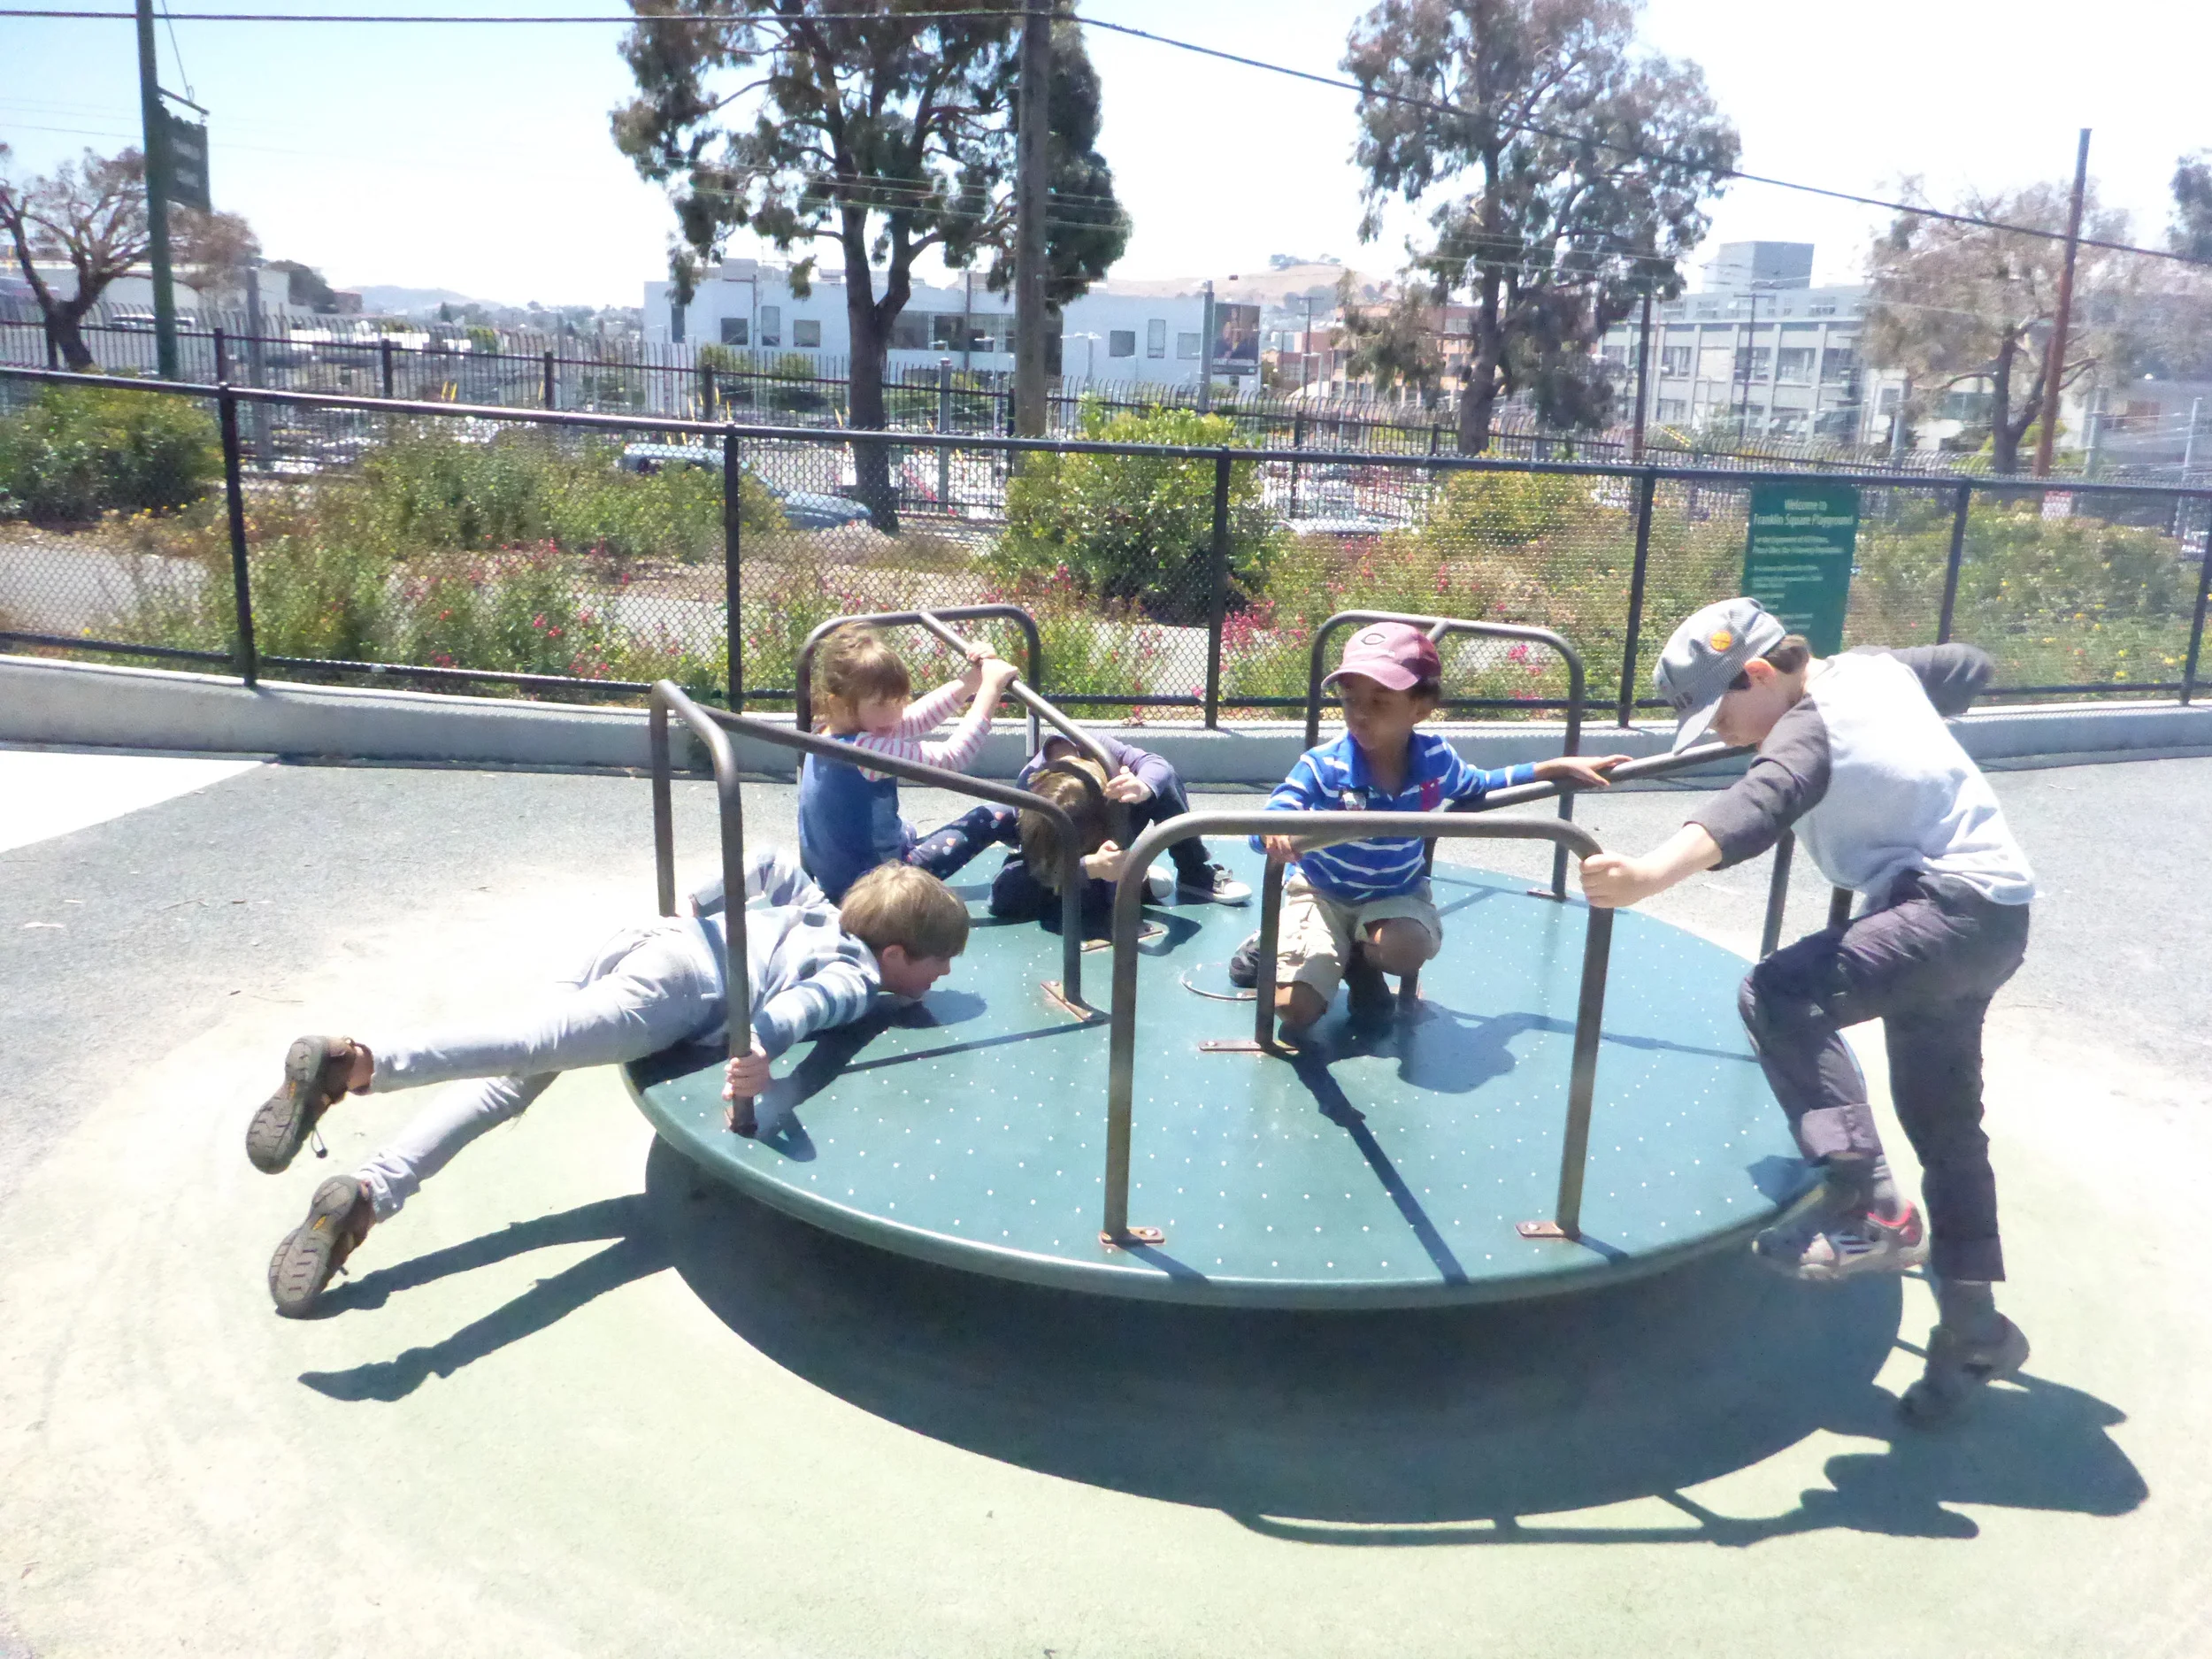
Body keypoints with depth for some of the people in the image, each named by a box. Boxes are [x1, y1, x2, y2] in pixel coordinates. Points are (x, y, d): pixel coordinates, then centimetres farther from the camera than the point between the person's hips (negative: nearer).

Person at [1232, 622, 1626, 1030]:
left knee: (1406, 947, -35)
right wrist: (1275, 830, -57)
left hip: (1396, 895, 3)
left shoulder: (1436, 759, -12)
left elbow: (1477, 787, 12)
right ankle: (1277, 943, 17)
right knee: (1296, 1009, -18)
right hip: (1322, 896, -2)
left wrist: (1558, 767, 5)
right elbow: (1269, 825, -29)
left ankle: (1360, 960, 4)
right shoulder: (1321, 767, -24)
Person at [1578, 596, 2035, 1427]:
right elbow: (1971, 666, 28)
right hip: (1984, 911, 11)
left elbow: (1756, 806, -41)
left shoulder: (1807, 731, -19)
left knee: (1781, 995, -29)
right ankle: (1973, 1328, 27)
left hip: (1958, 905, -11)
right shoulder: (1877, 668, 8)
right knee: (1943, 1124, 17)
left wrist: (1649, 874, -59)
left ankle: (1867, 1206, -25)